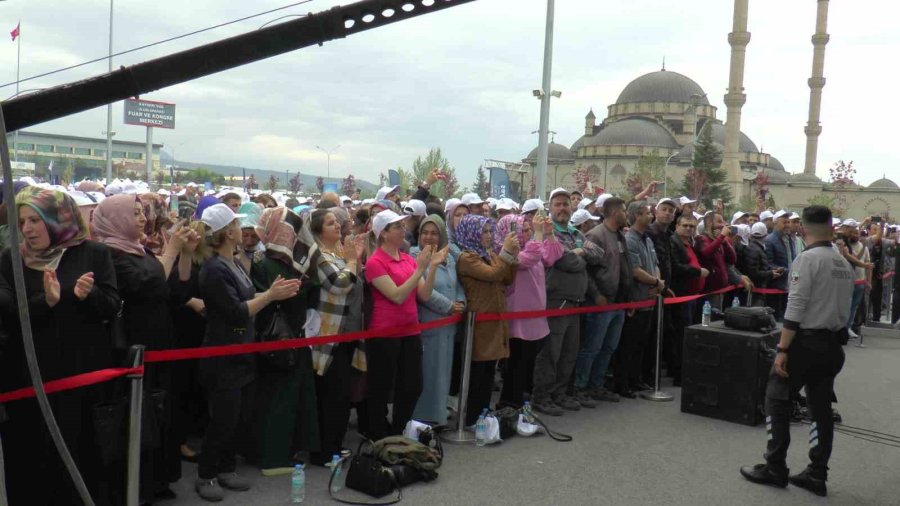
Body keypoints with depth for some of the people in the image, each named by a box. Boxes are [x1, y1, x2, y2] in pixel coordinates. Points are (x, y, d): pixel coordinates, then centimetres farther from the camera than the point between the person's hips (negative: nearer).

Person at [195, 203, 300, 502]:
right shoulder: (214, 270, -18)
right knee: (223, 420, 0)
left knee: (238, 418, 15)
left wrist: (275, 292, 2)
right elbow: (237, 312, -23)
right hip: (223, 357, -9)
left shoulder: (233, 264, 10)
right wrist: (270, 295, -21)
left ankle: (226, 470, 28)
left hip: (242, 353, 9)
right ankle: (205, 476, 15)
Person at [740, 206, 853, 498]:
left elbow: (795, 309, -19)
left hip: (806, 341, -7)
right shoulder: (845, 264, 8)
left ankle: (775, 468, 7)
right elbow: (845, 309, 11)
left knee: (777, 399, 3)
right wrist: (834, 336, 18)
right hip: (833, 344, 7)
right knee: (821, 407, 12)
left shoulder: (807, 259, -14)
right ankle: (817, 474, 16)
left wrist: (782, 349, -17)